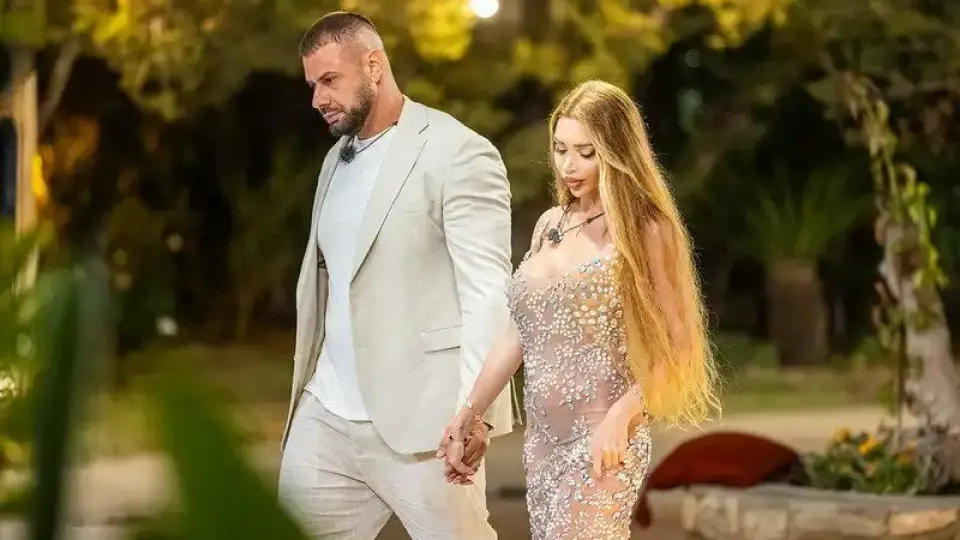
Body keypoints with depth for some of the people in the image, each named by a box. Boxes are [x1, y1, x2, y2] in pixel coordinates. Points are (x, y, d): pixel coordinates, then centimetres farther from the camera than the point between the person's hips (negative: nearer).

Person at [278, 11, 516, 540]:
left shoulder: (459, 153, -8)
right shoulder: (337, 158, 17)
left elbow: (488, 291, -14)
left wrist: (475, 409, -23)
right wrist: (306, 385, 13)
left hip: (419, 420, -7)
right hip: (325, 417, 7)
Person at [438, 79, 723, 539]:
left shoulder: (645, 231, -7)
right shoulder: (550, 225, 12)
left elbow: (676, 345, -9)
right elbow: (518, 333, 16)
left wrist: (622, 415, -23)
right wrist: (468, 416, 13)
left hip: (599, 443, -6)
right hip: (542, 440, 6)